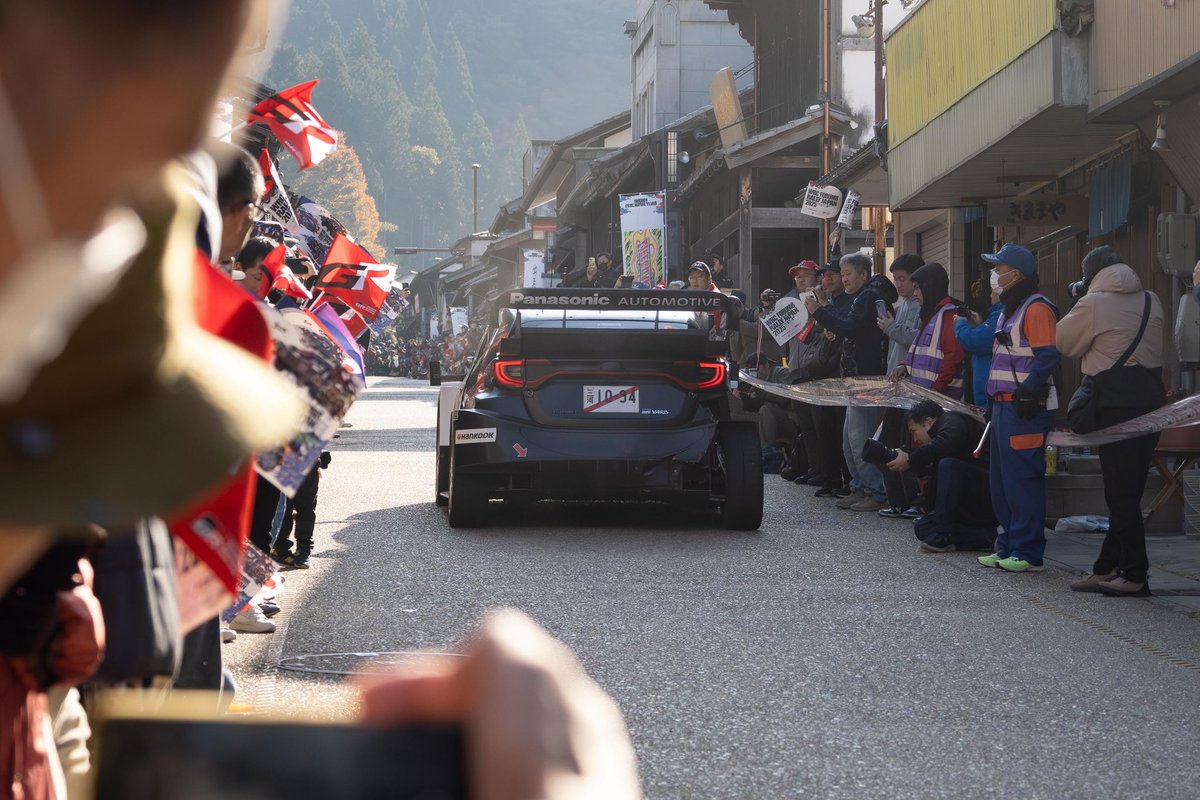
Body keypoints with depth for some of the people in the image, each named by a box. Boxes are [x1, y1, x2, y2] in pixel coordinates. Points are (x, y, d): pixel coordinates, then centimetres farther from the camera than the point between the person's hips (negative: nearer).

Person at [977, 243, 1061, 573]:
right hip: (1005, 406, 11)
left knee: (1022, 481, -9)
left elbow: (1047, 356, -19)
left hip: (1024, 409, -11)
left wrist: (1028, 392, -22)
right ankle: (1008, 547, 19)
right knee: (1001, 482, 13)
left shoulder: (1037, 308, -12)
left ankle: (1028, 553, -7)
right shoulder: (1009, 310, 20)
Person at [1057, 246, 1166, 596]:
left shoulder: (1093, 304, -7)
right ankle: (1106, 569, 15)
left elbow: (1063, 342, 2)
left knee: (1120, 492, -3)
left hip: (1116, 402, -6)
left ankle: (1135, 574, -4)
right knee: (1127, 490, 10)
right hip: (1151, 399, 6)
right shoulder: (1151, 301, 10)